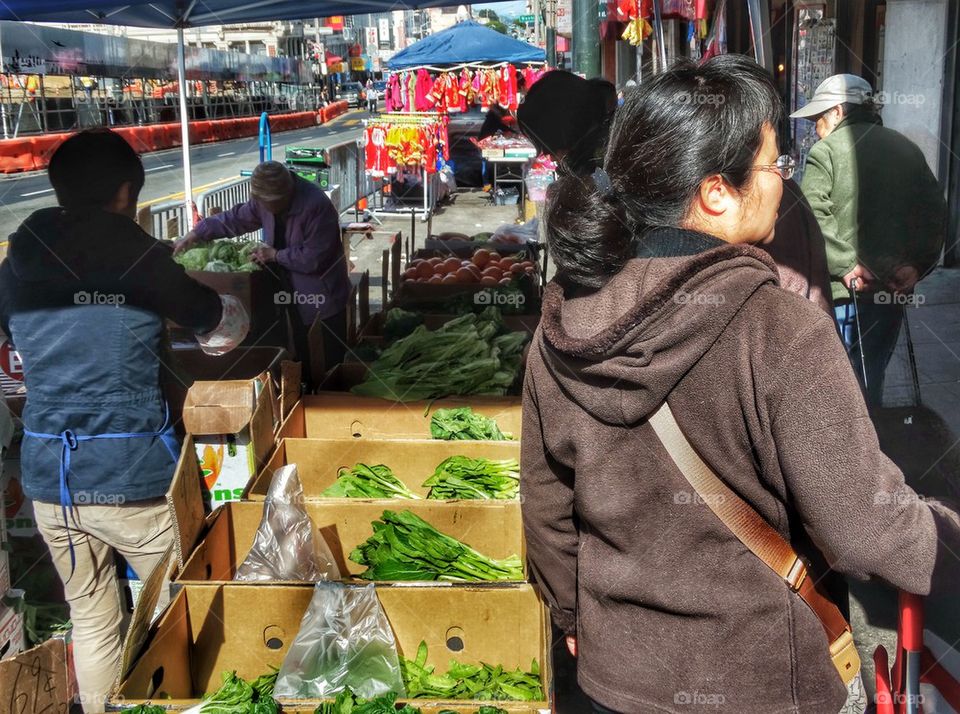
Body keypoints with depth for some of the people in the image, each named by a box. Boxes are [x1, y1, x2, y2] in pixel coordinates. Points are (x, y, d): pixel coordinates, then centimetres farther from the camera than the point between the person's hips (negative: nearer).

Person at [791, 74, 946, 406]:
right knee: (871, 380, 16)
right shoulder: (908, 148, 12)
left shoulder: (827, 150, -5)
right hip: (893, 288, 5)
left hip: (843, 290, -5)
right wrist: (917, 264, 3)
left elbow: (813, 215, -17)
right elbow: (935, 210, 8)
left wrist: (846, 265, -17)